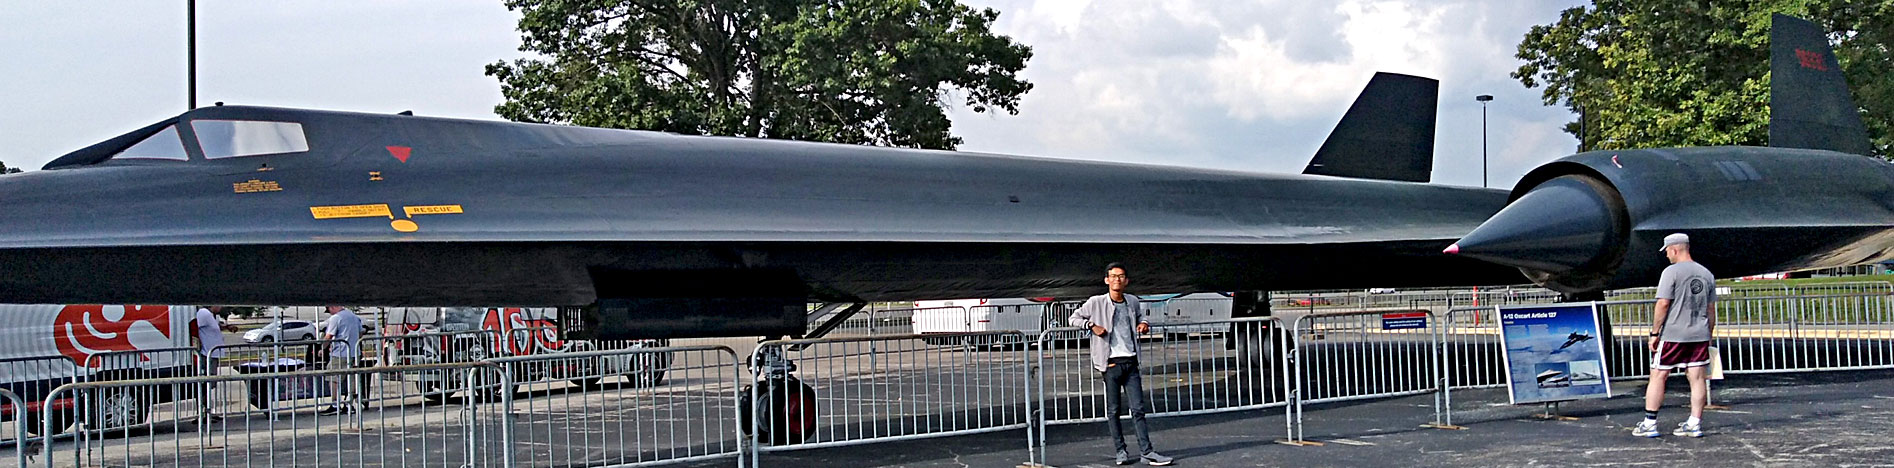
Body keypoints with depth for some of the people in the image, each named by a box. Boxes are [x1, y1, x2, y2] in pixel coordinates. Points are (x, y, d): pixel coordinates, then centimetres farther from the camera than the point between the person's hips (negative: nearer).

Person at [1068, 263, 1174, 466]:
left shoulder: (1133, 302, 10)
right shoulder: (1096, 303, -1)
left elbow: (1141, 317, 30)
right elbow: (1074, 318, 7)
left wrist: (1144, 324, 8)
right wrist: (1092, 325, -9)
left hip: (1131, 362, 3)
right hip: (1111, 363, -3)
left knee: (1138, 409, 1)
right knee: (1113, 410, 2)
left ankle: (1146, 451, 1)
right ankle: (1121, 451, 11)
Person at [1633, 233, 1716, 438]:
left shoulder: (1671, 272, -10)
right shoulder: (1706, 274, 11)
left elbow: (1663, 304, -14)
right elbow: (1711, 309, 14)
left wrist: (1654, 333, -8)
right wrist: (1708, 336, 21)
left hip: (1672, 335, -6)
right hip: (1700, 335, 6)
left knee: (1658, 376, 2)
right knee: (1697, 377, 6)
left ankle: (1649, 423, 3)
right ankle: (1695, 423, 6)